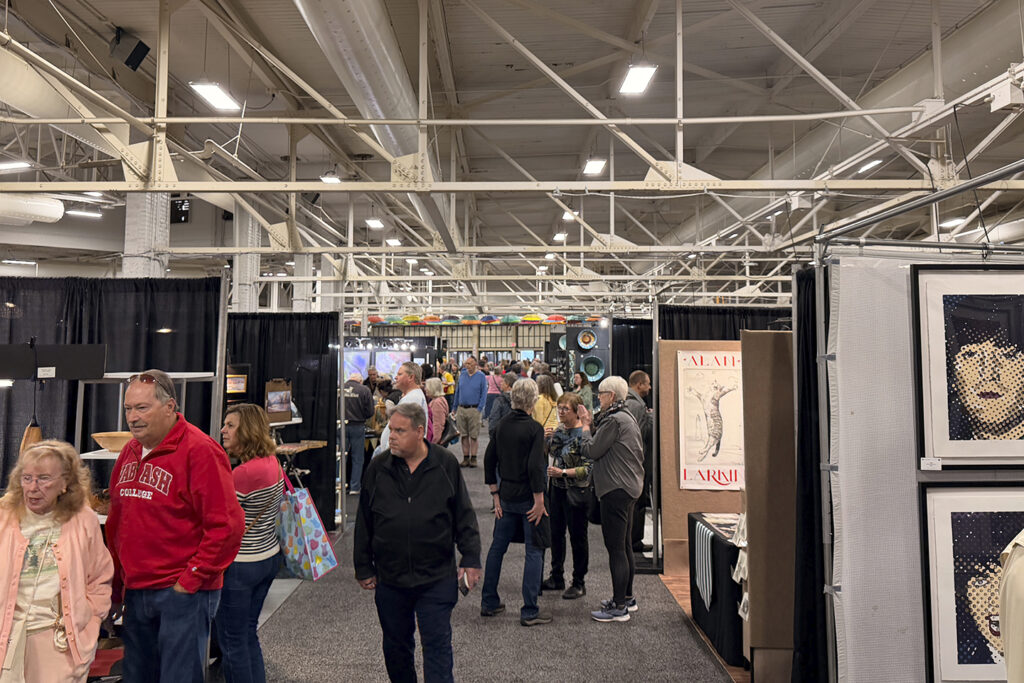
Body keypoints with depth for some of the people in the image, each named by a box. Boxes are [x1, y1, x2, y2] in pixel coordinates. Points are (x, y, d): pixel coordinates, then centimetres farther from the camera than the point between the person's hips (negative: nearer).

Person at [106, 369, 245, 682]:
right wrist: (116, 584, 16)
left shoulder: (199, 450, -16)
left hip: (183, 593, -7)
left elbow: (226, 526, -19)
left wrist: (191, 580, -16)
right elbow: (116, 523, 18)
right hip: (136, 591, 7)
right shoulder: (131, 451, 9)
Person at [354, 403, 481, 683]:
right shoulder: (378, 467, -1)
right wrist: (363, 567, 7)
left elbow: (464, 515, 2)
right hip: (389, 578, 3)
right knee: (395, 646, 18)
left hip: (437, 578, -2)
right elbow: (364, 522, 6)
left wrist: (471, 559, -1)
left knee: (437, 646, 3)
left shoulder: (446, 464, -5)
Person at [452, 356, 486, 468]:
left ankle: (473, 458, 7)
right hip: (461, 409, 4)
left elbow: (484, 394, -2)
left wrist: (479, 408, -10)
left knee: (474, 435, 0)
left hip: (474, 409, -3)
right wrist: (455, 407, 10)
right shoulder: (462, 375, 10)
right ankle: (466, 457, 13)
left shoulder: (481, 376, -1)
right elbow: (457, 392, 14)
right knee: (464, 435, 6)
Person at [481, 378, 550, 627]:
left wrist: (496, 494, 12)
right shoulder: (534, 428, -14)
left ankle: (489, 602, 25)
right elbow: (535, 467, -21)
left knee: (497, 547, 16)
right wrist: (539, 500, -15)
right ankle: (530, 611, 6)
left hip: (506, 496, 6)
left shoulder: (502, 425, 4)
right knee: (534, 551, 3)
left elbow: (489, 459, 8)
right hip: (528, 497, -6)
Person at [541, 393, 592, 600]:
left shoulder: (584, 435, -16)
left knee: (577, 536, 5)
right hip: (557, 489, 7)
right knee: (556, 533, 16)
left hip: (576, 491, -7)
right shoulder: (559, 431, 6)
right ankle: (556, 578, 31)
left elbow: (588, 468, -19)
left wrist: (562, 472, -23)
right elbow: (547, 450, 19)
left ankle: (579, 583, 18)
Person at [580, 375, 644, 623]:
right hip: (630, 487, 11)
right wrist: (593, 425, 13)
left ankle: (619, 607, 2)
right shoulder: (628, 417, 14)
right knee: (624, 546, 18)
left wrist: (585, 428, 3)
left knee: (615, 548, -4)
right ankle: (627, 597, 30)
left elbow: (592, 451, -14)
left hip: (616, 490, -11)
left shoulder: (613, 420, -17)